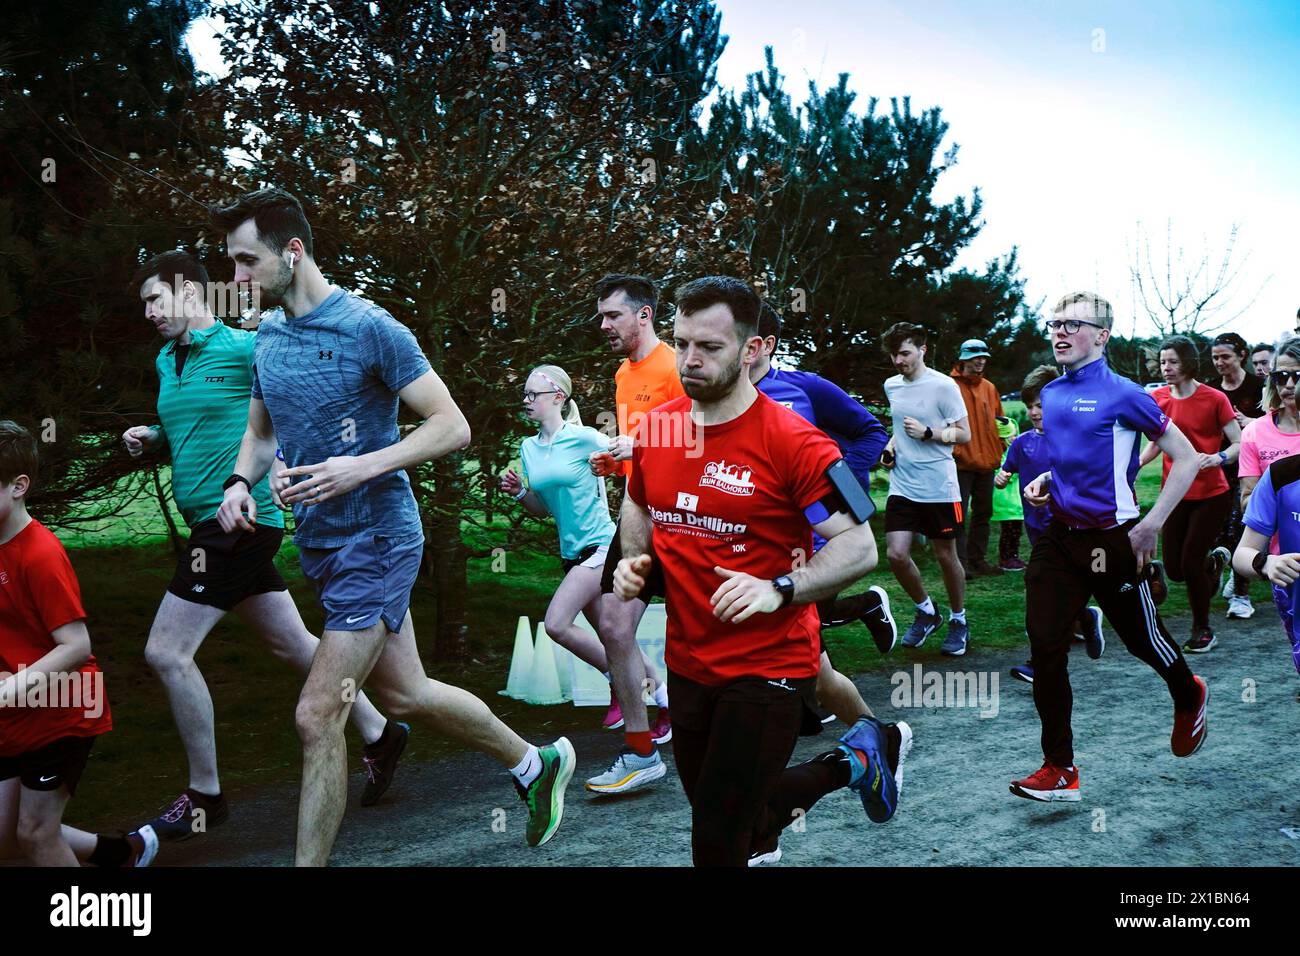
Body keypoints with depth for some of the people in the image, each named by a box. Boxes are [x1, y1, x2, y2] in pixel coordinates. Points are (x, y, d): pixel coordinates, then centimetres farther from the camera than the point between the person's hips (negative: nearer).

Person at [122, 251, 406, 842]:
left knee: (166, 653, -9)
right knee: (291, 643, 15)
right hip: (211, 523, 8)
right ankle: (378, 734, 29)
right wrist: (150, 437, 7)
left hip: (241, 521, -8)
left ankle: (205, 796, 3)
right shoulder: (167, 362, 15)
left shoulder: (246, 348, -9)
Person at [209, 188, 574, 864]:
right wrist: (240, 482, -1)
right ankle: (536, 762, 36)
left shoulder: (370, 328, -14)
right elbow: (259, 434, 21)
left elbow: (452, 428, -14)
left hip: (375, 540, -8)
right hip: (318, 545, 8)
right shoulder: (268, 338, 8)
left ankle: (309, 862, 5)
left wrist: (361, 467, -26)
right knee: (404, 694, 17)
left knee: (317, 717, -9)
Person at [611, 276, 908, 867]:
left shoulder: (792, 442, -17)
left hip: (768, 668, -6)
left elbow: (858, 547, -16)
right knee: (744, 829, 19)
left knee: (717, 840, -1)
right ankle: (851, 763, 45)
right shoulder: (655, 428, 1)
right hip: (686, 662, 7)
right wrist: (633, 560, 1)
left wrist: (778, 590, -28)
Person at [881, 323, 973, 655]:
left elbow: (964, 434, -6)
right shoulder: (891, 385, 8)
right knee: (897, 554, -6)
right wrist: (891, 446, 5)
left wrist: (927, 433, -19)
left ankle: (958, 621, 27)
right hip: (902, 486, 5)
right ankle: (926, 612, 18)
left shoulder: (943, 386, -10)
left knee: (946, 556, 6)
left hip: (939, 487, -4)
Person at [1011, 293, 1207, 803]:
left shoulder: (1123, 394, -12)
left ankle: (1190, 699, 47)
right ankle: (1060, 769, 4)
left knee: (1143, 638, 13)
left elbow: (1186, 458, -9)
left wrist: (1150, 526, -14)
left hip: (1112, 540, -5)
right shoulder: (1050, 394, 8)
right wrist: (1044, 481, 4)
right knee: (1044, 646, -4)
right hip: (1060, 535, 6)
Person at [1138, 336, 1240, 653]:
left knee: (1190, 563, -8)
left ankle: (1202, 631, 15)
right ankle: (1214, 560, 40)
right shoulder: (1157, 399, 1)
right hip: (1176, 493, 4)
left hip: (1211, 494, -4)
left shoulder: (1215, 399, -11)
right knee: (1174, 568, 4)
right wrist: (1135, 463, -4)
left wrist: (1217, 458, -29)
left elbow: (1239, 444, -9)